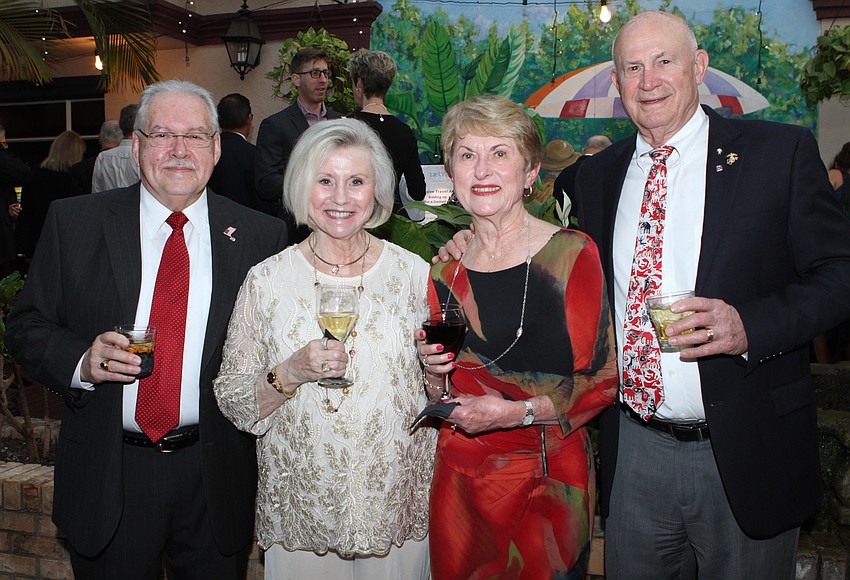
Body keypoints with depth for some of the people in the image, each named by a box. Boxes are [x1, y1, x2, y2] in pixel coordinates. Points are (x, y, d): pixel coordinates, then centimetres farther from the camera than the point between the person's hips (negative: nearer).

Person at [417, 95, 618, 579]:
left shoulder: (571, 253, -10)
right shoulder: (444, 266, 3)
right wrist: (433, 369, -8)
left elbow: (602, 380, -8)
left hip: (547, 477, -3)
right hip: (456, 474, 4)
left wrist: (519, 412, -19)